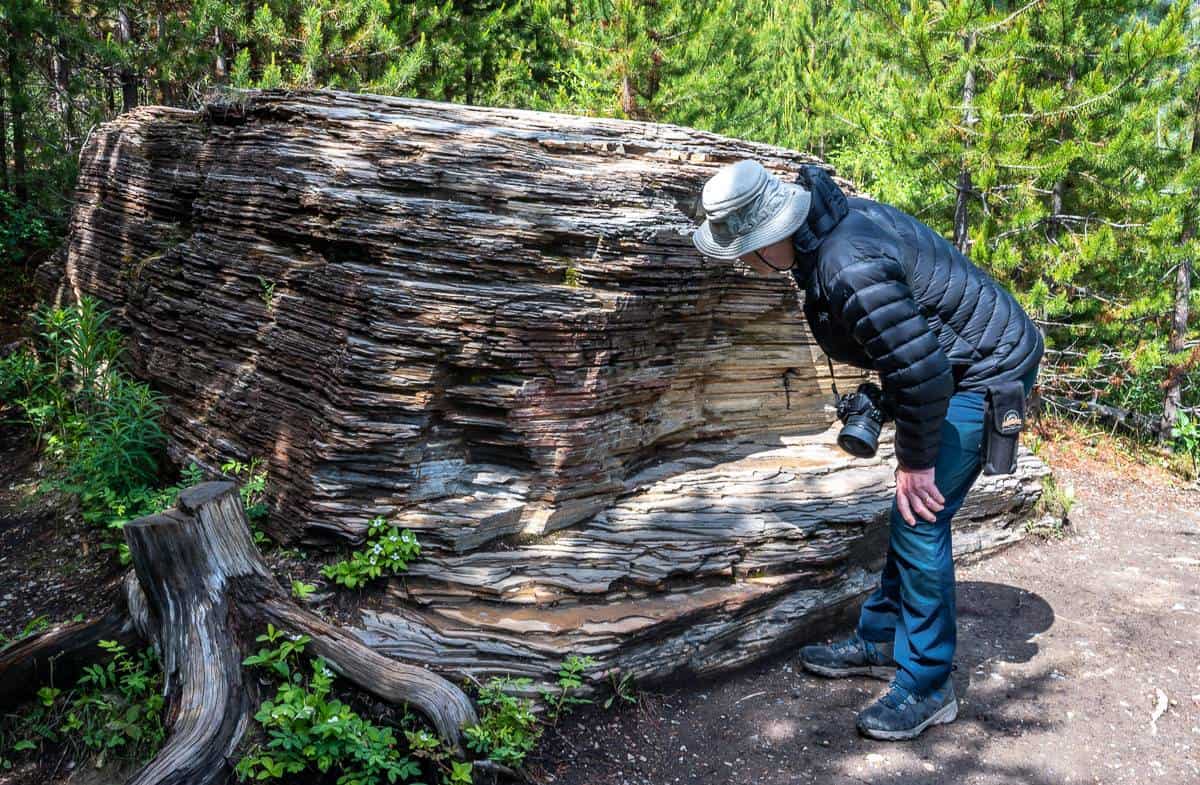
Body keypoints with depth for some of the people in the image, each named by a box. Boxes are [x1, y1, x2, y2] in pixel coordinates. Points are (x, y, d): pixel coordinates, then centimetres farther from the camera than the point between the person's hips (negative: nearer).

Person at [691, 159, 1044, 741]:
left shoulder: (848, 269, -33)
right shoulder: (830, 221, -1)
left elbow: (922, 371, -30)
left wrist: (916, 459, -17)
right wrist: (886, 403, 17)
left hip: (986, 373, -10)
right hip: (953, 363, 10)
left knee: (919, 520, -8)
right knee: (911, 515, 16)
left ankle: (927, 687, 7)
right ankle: (880, 642, 30)